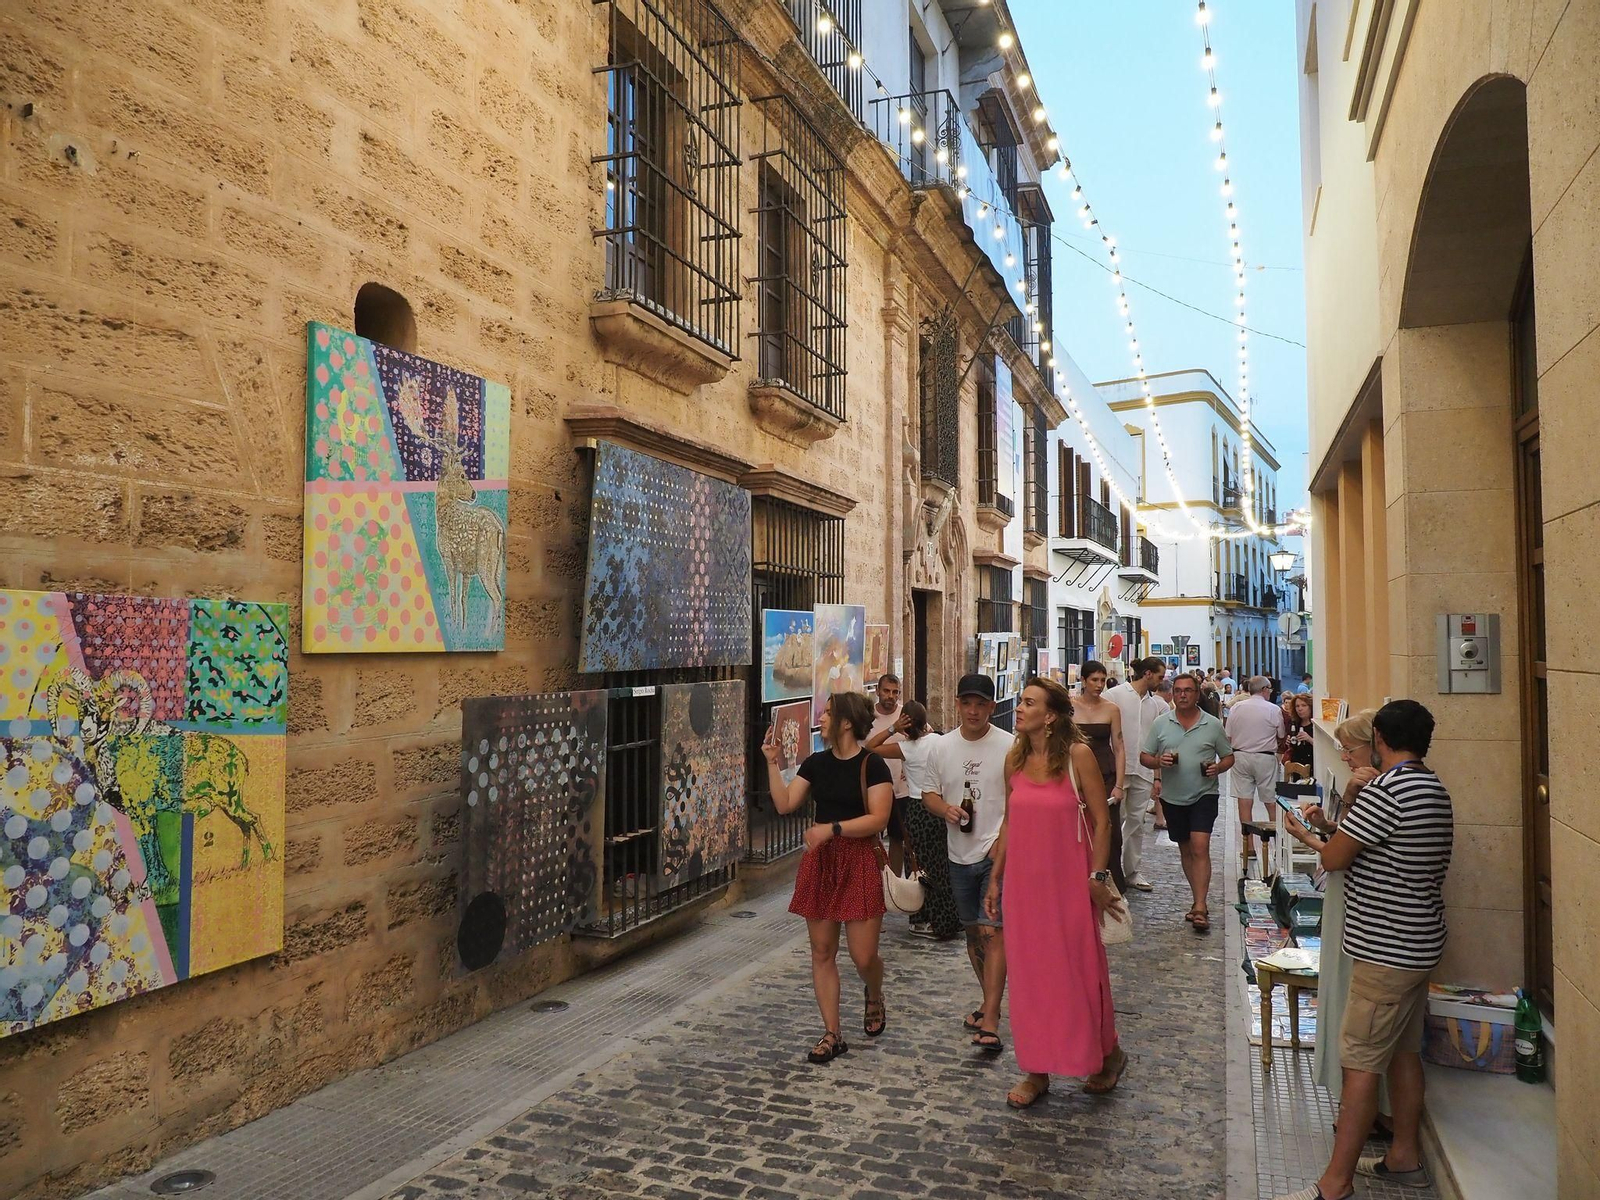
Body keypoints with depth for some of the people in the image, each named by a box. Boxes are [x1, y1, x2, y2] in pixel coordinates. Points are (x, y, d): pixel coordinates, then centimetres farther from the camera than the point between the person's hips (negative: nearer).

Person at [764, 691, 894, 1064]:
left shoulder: (872, 765, -8)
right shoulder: (817, 763, 7)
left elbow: (878, 819, -15)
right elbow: (784, 804, 3)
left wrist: (832, 828, -21)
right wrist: (772, 762, -3)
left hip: (859, 863, -5)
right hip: (819, 862, 5)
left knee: (863, 956, -1)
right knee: (822, 952, 7)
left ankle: (874, 996, 34)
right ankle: (832, 1034, 19)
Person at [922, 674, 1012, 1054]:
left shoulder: (1008, 746, -9)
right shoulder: (943, 746, 4)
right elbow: (929, 794, 10)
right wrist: (945, 809, -11)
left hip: (998, 852, -5)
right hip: (960, 853, 5)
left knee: (992, 931, -13)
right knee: (972, 931, 16)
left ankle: (990, 1022, -10)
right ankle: (991, 1002, 35)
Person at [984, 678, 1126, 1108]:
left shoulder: (1077, 754, -11)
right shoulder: (1014, 759, 3)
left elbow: (1101, 820, -8)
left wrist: (1098, 876, -11)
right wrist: (995, 878, 11)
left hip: (1068, 879, -4)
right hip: (1023, 879, 4)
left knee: (1080, 968, 9)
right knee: (1029, 973, 9)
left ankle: (1107, 1055, 33)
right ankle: (1037, 1070, 23)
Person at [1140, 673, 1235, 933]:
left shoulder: (1213, 725, 0)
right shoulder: (1160, 724, 2)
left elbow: (1229, 756, 8)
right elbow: (1144, 756, 4)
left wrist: (1218, 767, -13)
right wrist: (1159, 761, -17)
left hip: (1204, 795, -3)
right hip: (1173, 797, 3)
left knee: (1200, 847, -15)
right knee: (1185, 850, 13)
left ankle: (1200, 908, -16)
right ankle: (1200, 901, 27)